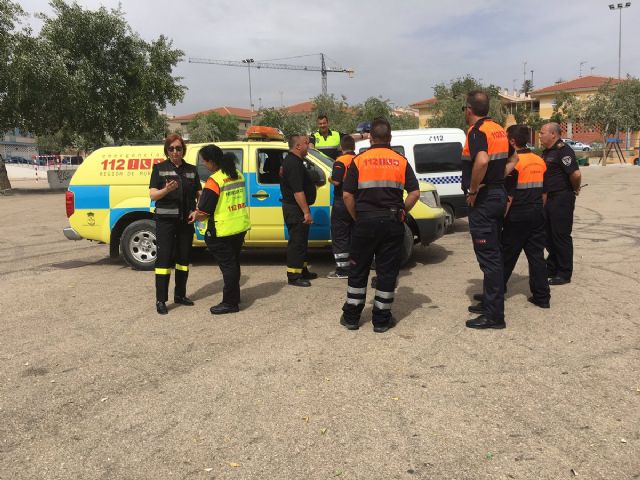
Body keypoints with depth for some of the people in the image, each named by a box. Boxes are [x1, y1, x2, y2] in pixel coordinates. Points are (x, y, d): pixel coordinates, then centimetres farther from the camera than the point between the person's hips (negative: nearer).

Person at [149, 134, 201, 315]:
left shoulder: (191, 170, 10)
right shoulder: (160, 168, 0)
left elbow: (199, 193, 9)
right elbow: (152, 195, -6)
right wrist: (167, 190, -26)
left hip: (186, 220, 4)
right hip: (165, 220, -4)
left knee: (184, 257, 11)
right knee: (164, 257, -6)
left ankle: (180, 295, 23)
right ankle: (160, 300, -3)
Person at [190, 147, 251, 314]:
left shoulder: (214, 180, -19)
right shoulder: (238, 175, 7)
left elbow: (204, 211, -20)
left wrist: (196, 215, 3)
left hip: (221, 231, -8)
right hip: (240, 227, 8)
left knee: (227, 265, 1)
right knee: (233, 263, 20)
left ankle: (230, 303, 8)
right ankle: (235, 297, 32)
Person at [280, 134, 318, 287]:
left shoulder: (291, 160, 15)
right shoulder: (294, 164, -20)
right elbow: (298, 191, -26)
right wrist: (306, 212, -25)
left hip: (293, 207, 11)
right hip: (296, 209, -11)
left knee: (300, 240, 17)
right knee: (297, 241, -6)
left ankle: (302, 271, 27)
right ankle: (293, 276, -1)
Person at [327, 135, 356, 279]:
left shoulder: (340, 161, -12)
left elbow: (336, 181, -21)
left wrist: (330, 179, -1)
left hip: (342, 203, -6)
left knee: (340, 236, -1)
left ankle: (342, 270, -2)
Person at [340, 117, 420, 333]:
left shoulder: (359, 161, 0)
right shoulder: (401, 161, 4)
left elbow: (347, 195, -4)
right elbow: (415, 193, 0)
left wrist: (357, 217, 7)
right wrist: (401, 212, 10)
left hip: (365, 222, -1)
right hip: (392, 222, 1)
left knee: (358, 270, 11)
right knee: (387, 271, 8)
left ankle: (351, 316, 19)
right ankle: (381, 319, 13)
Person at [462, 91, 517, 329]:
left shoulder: (477, 130, -15)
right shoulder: (498, 129, 13)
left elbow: (482, 160, -34)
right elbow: (513, 159, 24)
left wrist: (473, 190, -22)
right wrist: (497, 178, 14)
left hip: (483, 200, -9)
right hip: (499, 194, 9)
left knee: (488, 256, -5)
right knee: (493, 253, 17)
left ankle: (494, 315, 0)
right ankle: (489, 302, 30)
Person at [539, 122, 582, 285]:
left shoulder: (563, 150, -17)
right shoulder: (546, 152, 13)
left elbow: (576, 174, -26)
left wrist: (575, 189, -9)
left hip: (562, 199, -9)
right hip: (549, 198, 10)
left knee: (561, 236, -1)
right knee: (548, 235, 16)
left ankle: (564, 274, 9)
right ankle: (552, 269, 29)